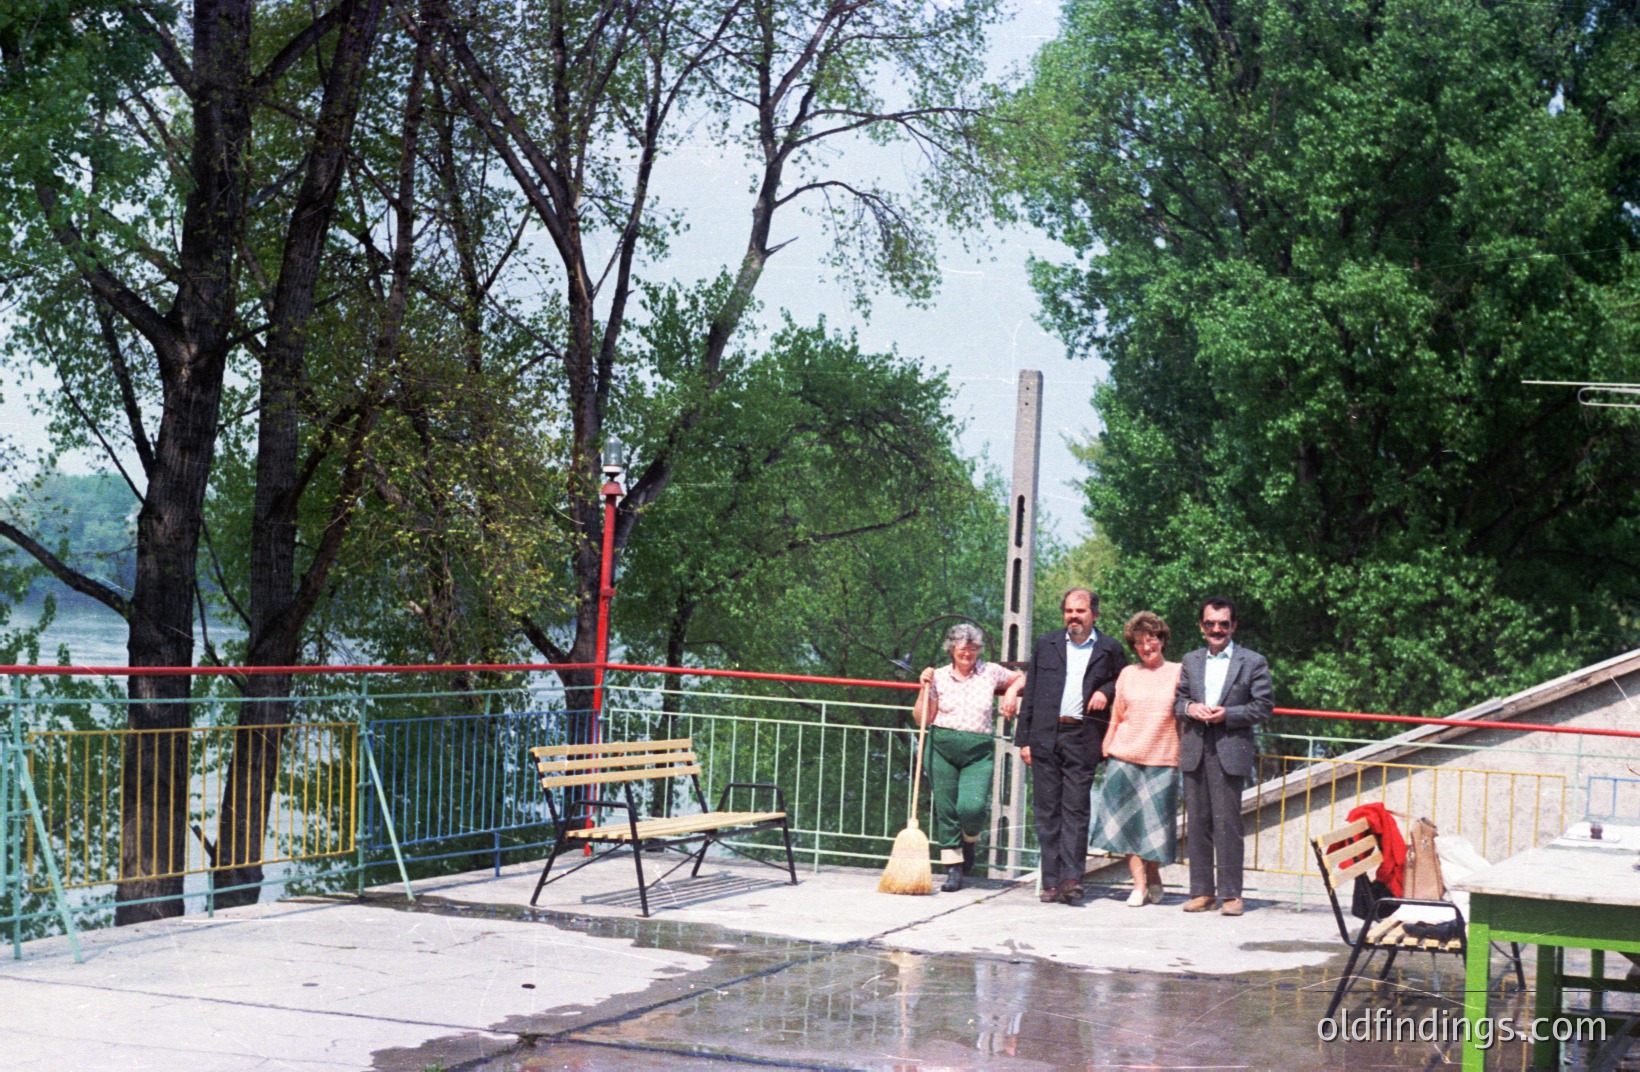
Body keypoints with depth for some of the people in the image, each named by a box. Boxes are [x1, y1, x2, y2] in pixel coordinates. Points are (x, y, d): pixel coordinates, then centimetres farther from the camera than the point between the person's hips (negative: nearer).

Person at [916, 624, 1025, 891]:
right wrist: (925, 689, -4)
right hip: (942, 747, 1)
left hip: (979, 751, -1)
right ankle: (954, 869, 9)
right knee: (945, 809, -2)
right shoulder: (939, 677, 7)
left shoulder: (990, 672, 8)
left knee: (972, 807, -18)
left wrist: (1011, 692, 8)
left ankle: (969, 840, 17)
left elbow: (1020, 678, 27)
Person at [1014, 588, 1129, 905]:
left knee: (1075, 810, -7)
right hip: (1045, 736, 2)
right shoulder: (1046, 644, 12)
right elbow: (1030, 692, 12)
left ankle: (1071, 879, -9)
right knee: (1046, 810, 1)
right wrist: (1024, 738, 6)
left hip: (1083, 739, -2)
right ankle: (1051, 882, 5)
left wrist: (1106, 691, -2)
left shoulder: (1109, 649, 7)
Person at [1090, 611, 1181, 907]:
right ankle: (1139, 884, 3)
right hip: (1124, 758, 2)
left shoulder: (1177, 673, 5)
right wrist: (1106, 751, 7)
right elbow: (1115, 718, 13)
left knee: (1155, 823, 0)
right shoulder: (1128, 674, 10)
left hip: (1162, 760, -2)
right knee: (1128, 821, -2)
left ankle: (1153, 876, 21)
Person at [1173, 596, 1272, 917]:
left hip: (1230, 752, -4)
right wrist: (1190, 708, -4)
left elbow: (1263, 707, 0)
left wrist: (1227, 714, -12)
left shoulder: (1253, 662, 4)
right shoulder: (1190, 661, 17)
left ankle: (1231, 893, 0)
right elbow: (1177, 701, 19)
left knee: (1227, 824, -6)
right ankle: (1202, 891, 9)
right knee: (1197, 822, 4)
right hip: (1194, 752, 4)